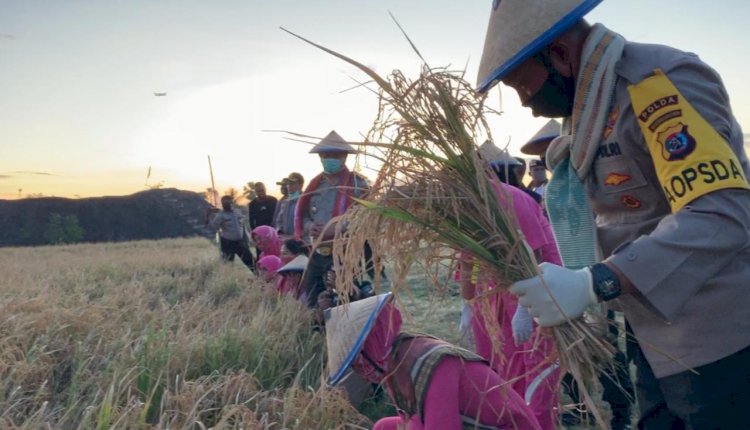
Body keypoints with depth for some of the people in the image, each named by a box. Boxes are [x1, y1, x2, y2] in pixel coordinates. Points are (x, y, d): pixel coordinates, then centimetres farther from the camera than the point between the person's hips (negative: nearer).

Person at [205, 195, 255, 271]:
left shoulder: (237, 212, 8)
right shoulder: (220, 215, -8)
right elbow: (213, 227, -18)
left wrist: (245, 240, 14)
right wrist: (208, 218, -30)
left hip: (239, 241, 4)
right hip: (227, 242, -4)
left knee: (249, 259, 8)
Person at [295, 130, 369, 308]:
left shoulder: (358, 184, -6)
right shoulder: (315, 184, 13)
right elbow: (301, 215, 15)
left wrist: (336, 229, -22)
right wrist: (309, 226, -9)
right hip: (317, 255, 6)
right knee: (313, 305, 13)